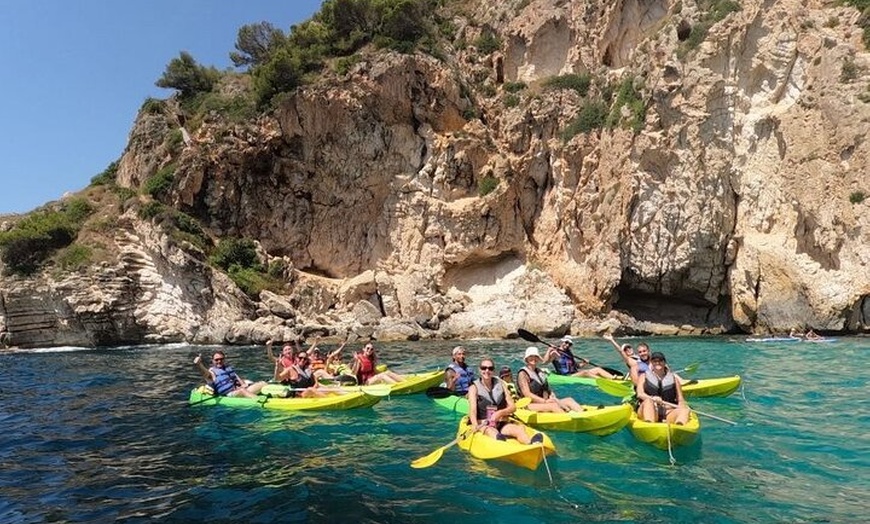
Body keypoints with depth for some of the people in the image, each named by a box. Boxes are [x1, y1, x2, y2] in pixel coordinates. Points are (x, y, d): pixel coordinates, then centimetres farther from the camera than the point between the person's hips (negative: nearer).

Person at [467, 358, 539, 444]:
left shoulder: (500, 385, 15)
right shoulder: (474, 388, 5)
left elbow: (513, 407, 7)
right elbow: (472, 409, -11)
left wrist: (500, 413, -15)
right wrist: (475, 426, -30)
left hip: (502, 424, 3)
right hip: (483, 425, -3)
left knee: (519, 429, -28)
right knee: (492, 432, -38)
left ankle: (530, 444, -59)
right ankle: (498, 438, -72)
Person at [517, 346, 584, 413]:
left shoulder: (539, 372, 20)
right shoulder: (523, 374, -4)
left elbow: (545, 390, 16)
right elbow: (527, 394, -14)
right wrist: (545, 401, -20)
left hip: (542, 402, 8)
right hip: (529, 405, -8)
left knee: (569, 400, -10)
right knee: (553, 405, -32)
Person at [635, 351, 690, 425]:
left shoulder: (673, 378, 21)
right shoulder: (644, 376, 16)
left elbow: (680, 400, 16)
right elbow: (640, 394, -2)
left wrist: (682, 405, -10)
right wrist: (652, 398, -24)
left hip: (668, 411, 2)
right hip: (649, 411, -2)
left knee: (685, 410, -28)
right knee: (648, 401, -34)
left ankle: (679, 425, -62)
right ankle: (649, 423, -63)